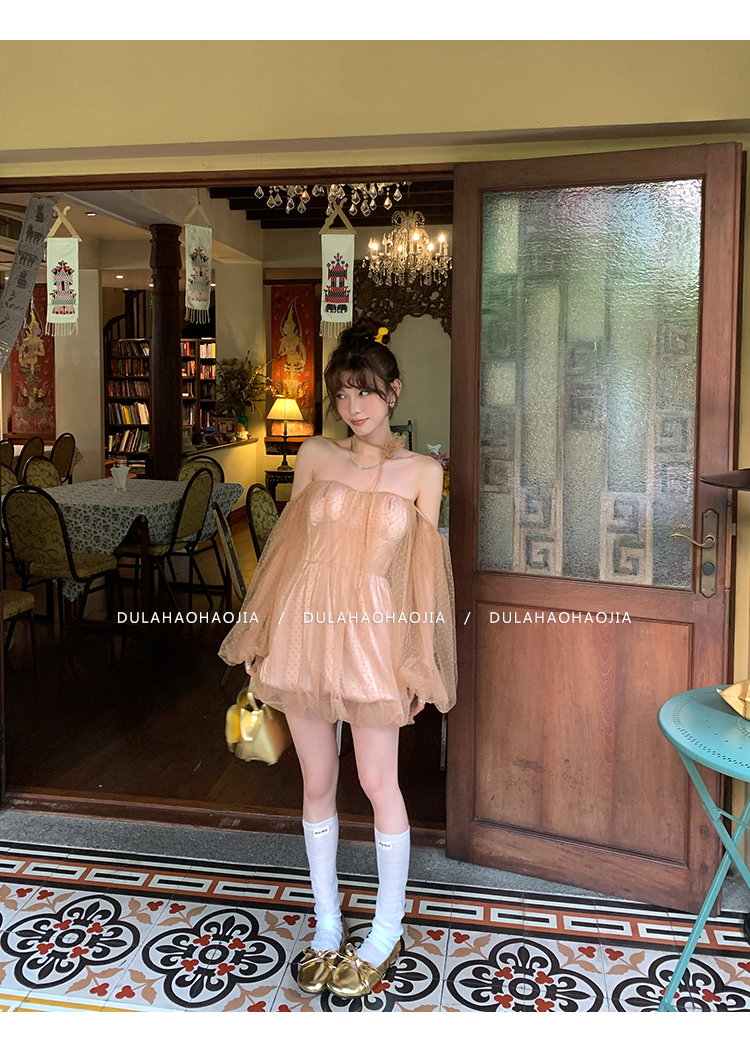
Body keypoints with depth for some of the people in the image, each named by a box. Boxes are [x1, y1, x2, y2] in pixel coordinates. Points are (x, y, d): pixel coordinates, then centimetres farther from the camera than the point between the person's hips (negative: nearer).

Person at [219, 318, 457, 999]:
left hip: (373, 635, -2)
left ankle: (386, 935, 25)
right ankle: (327, 927, 30)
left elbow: (423, 570, 1)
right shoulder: (315, 455, 6)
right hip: (304, 629, 2)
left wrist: (420, 664, 0)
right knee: (318, 782, 12)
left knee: (379, 784, 5)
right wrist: (262, 636, 8)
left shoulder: (423, 472, 1)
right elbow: (288, 546, 9)